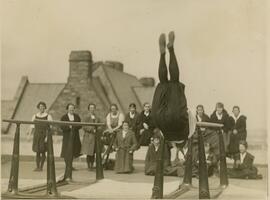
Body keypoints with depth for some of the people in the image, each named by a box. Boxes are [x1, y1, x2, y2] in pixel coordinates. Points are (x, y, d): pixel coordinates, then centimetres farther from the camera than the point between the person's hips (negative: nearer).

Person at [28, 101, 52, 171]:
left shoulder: (48, 116, -2)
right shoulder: (35, 116, 11)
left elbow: (51, 127, -7)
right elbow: (32, 126, 12)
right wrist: (29, 135, 5)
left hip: (44, 135, -3)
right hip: (36, 135, 3)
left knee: (43, 152, -3)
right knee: (37, 152, 4)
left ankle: (41, 167, 4)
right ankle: (37, 167, 9)